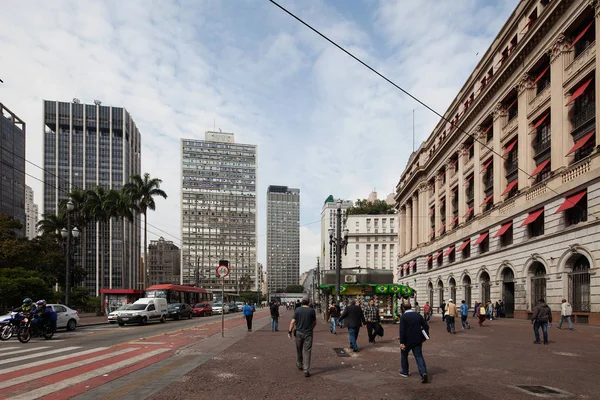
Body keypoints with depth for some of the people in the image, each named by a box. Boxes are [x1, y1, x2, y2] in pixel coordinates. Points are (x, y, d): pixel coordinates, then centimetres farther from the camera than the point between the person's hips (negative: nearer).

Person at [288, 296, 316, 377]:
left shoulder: (297, 310, -5)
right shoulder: (312, 310, -5)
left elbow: (293, 322, -7)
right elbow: (315, 323, 5)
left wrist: (290, 331, 0)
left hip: (299, 333, 1)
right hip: (308, 334, -1)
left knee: (299, 350, 19)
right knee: (307, 352, 1)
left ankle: (299, 365, 36)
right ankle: (306, 371, -4)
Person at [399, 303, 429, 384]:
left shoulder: (403, 317, -11)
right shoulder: (418, 315, 4)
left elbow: (402, 330, -17)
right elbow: (426, 326, 5)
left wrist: (402, 342, -16)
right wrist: (424, 337, 11)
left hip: (408, 340, -4)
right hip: (418, 340, 4)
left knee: (404, 355, 18)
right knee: (419, 356, 6)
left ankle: (405, 372, 28)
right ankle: (423, 373, -12)